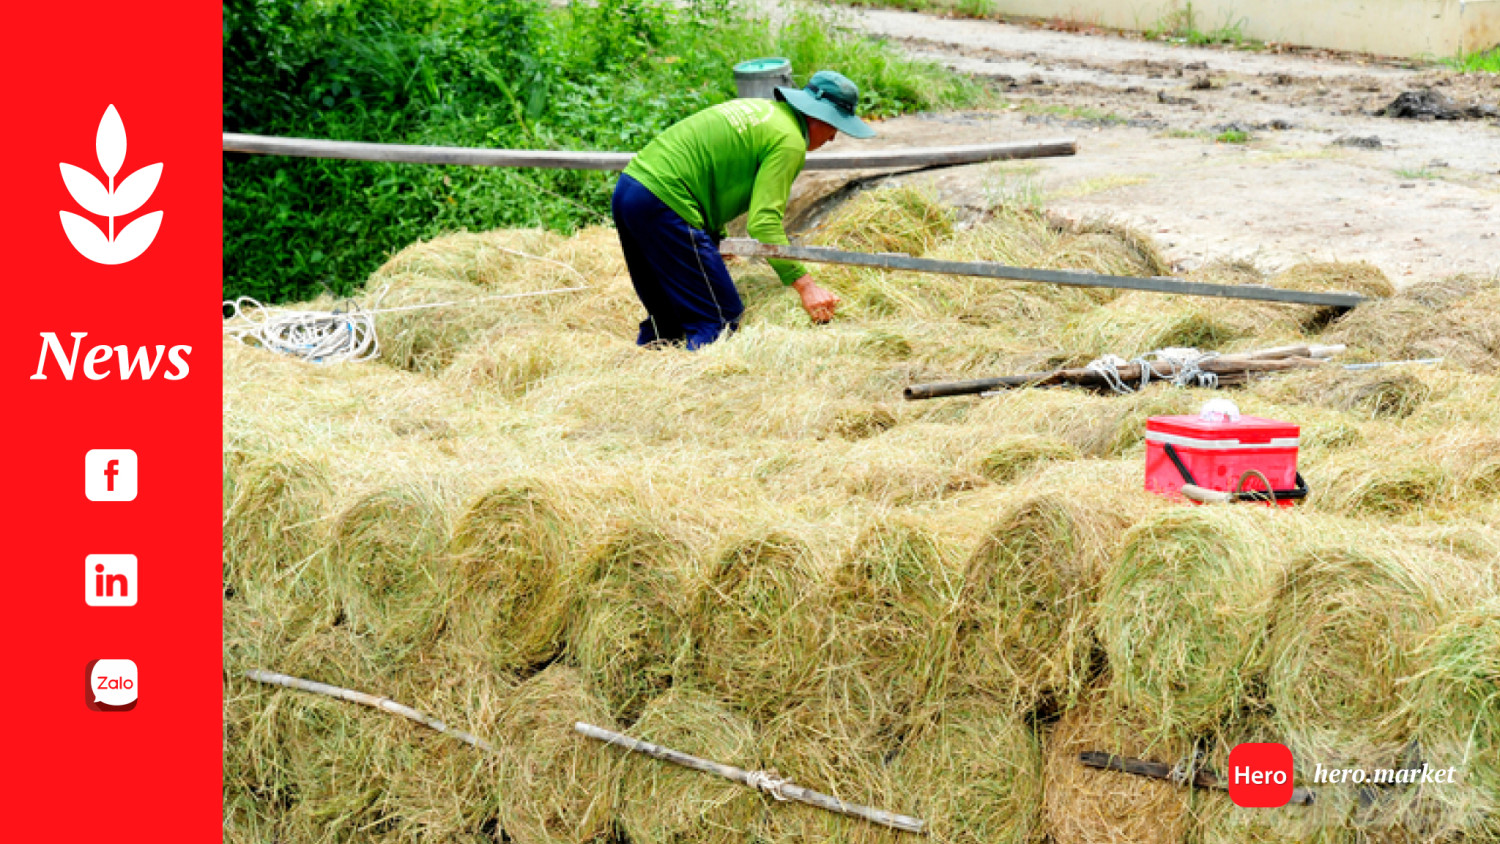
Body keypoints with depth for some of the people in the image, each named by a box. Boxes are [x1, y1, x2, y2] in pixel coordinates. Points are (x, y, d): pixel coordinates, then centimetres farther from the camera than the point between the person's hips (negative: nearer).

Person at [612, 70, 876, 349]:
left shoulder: (761, 108, 21)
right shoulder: (789, 141, -8)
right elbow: (764, 221, -17)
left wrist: (715, 238, 23)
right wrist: (805, 287, -18)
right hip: (664, 204, -10)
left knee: (667, 317, 21)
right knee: (720, 318, -6)